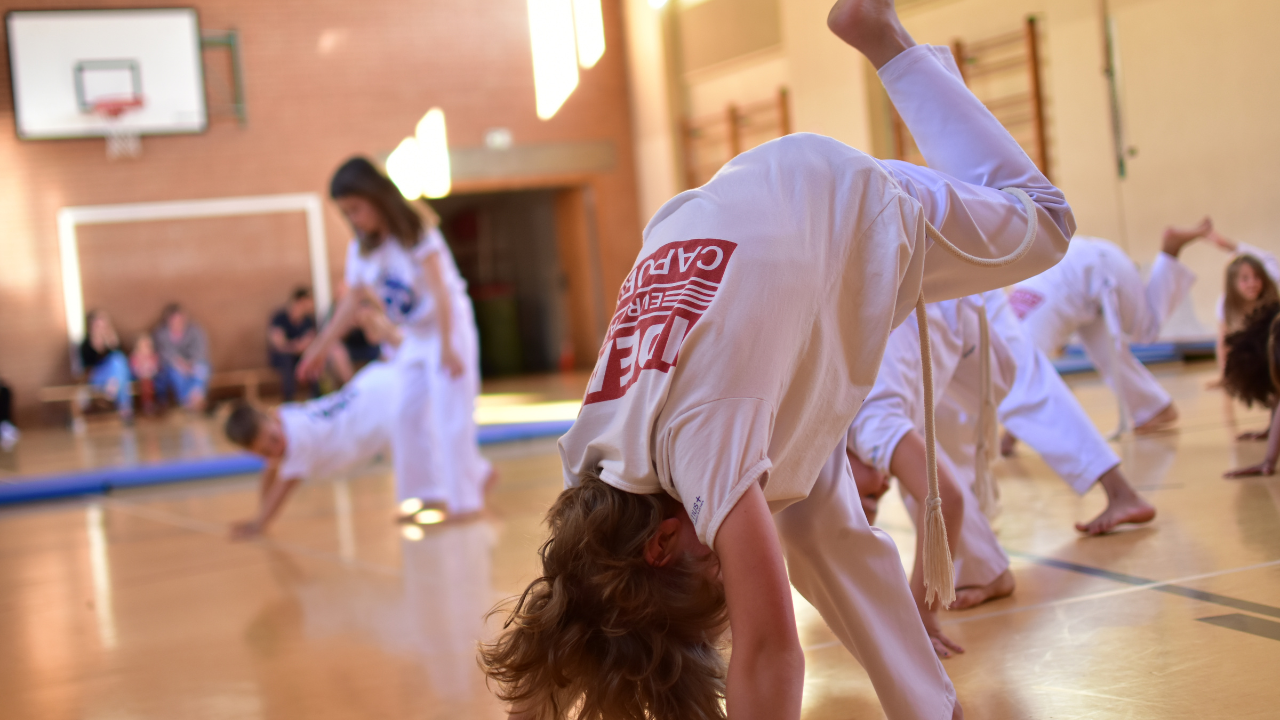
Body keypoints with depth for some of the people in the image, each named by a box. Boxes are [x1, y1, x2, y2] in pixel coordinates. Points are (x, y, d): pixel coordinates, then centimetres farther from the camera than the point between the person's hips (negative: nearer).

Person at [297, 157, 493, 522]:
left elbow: (440, 292, -23)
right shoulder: (360, 251, 0)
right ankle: (429, 494, 16)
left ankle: (463, 502, -2)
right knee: (406, 414, 5)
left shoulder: (417, 234, -18)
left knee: (451, 417, -8)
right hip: (413, 338, 7)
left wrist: (447, 346, -29)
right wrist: (321, 347, 5)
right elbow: (352, 304, 7)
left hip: (448, 327, -7)